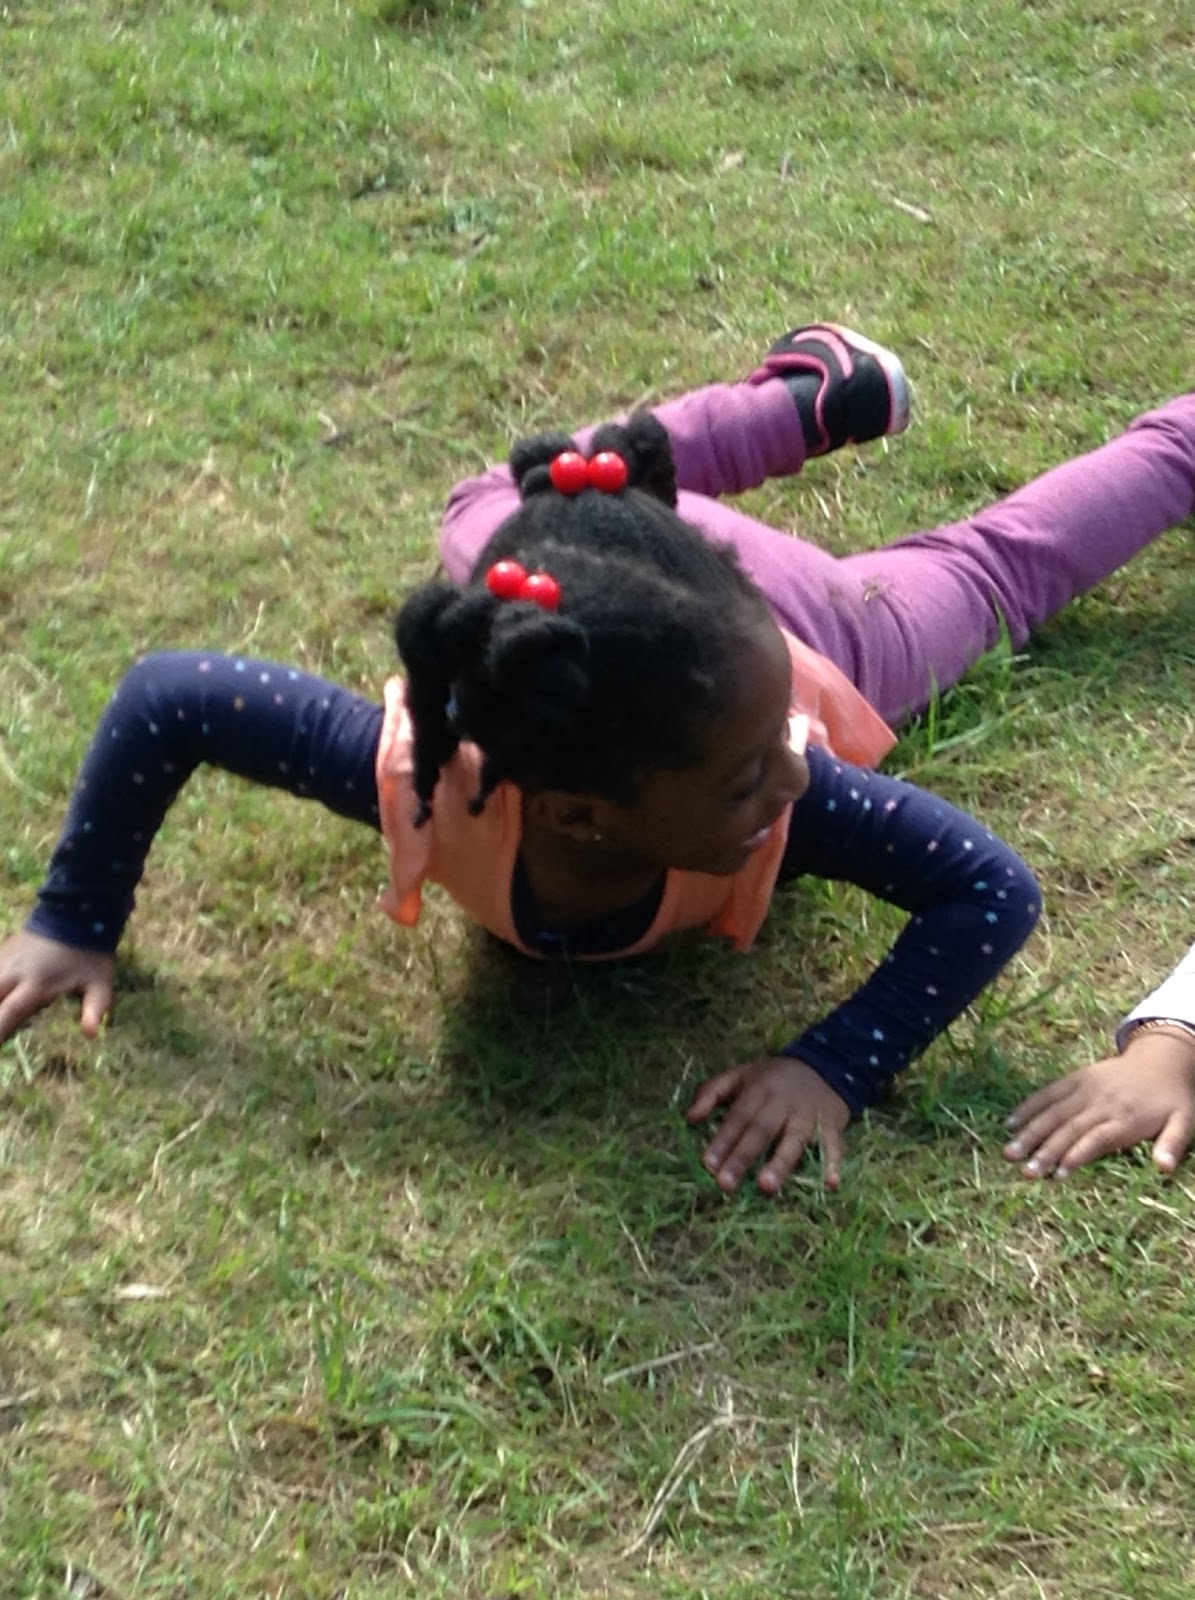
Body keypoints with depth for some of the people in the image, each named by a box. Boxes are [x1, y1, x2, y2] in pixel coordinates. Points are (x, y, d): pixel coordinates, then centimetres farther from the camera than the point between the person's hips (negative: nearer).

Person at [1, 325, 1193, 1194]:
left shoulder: (786, 786, -48)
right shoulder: (435, 777, -47)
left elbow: (995, 889, -42)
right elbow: (164, 697, -39)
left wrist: (835, 1066, -53)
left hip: (800, 633, -2)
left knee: (984, 570, 30)